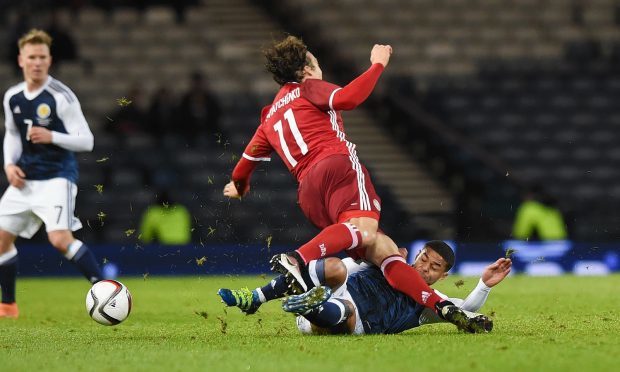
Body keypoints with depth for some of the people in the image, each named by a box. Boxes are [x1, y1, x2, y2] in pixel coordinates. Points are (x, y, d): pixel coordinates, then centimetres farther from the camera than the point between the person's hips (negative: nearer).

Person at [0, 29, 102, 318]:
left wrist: (51, 137, -25)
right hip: (25, 178, 7)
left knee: (60, 238, -25)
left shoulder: (61, 96, -13)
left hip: (57, 177, -7)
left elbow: (86, 141, -12)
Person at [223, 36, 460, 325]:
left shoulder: (270, 117, 31)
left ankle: (439, 305, -6)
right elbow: (348, 98, -8)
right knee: (364, 230, -33)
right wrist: (378, 64, 4)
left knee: (383, 250, 4)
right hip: (337, 165, -7)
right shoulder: (308, 88, 12)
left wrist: (239, 186, 61)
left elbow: (248, 158, 40)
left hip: (307, 195, 7)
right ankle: (298, 259, -53)